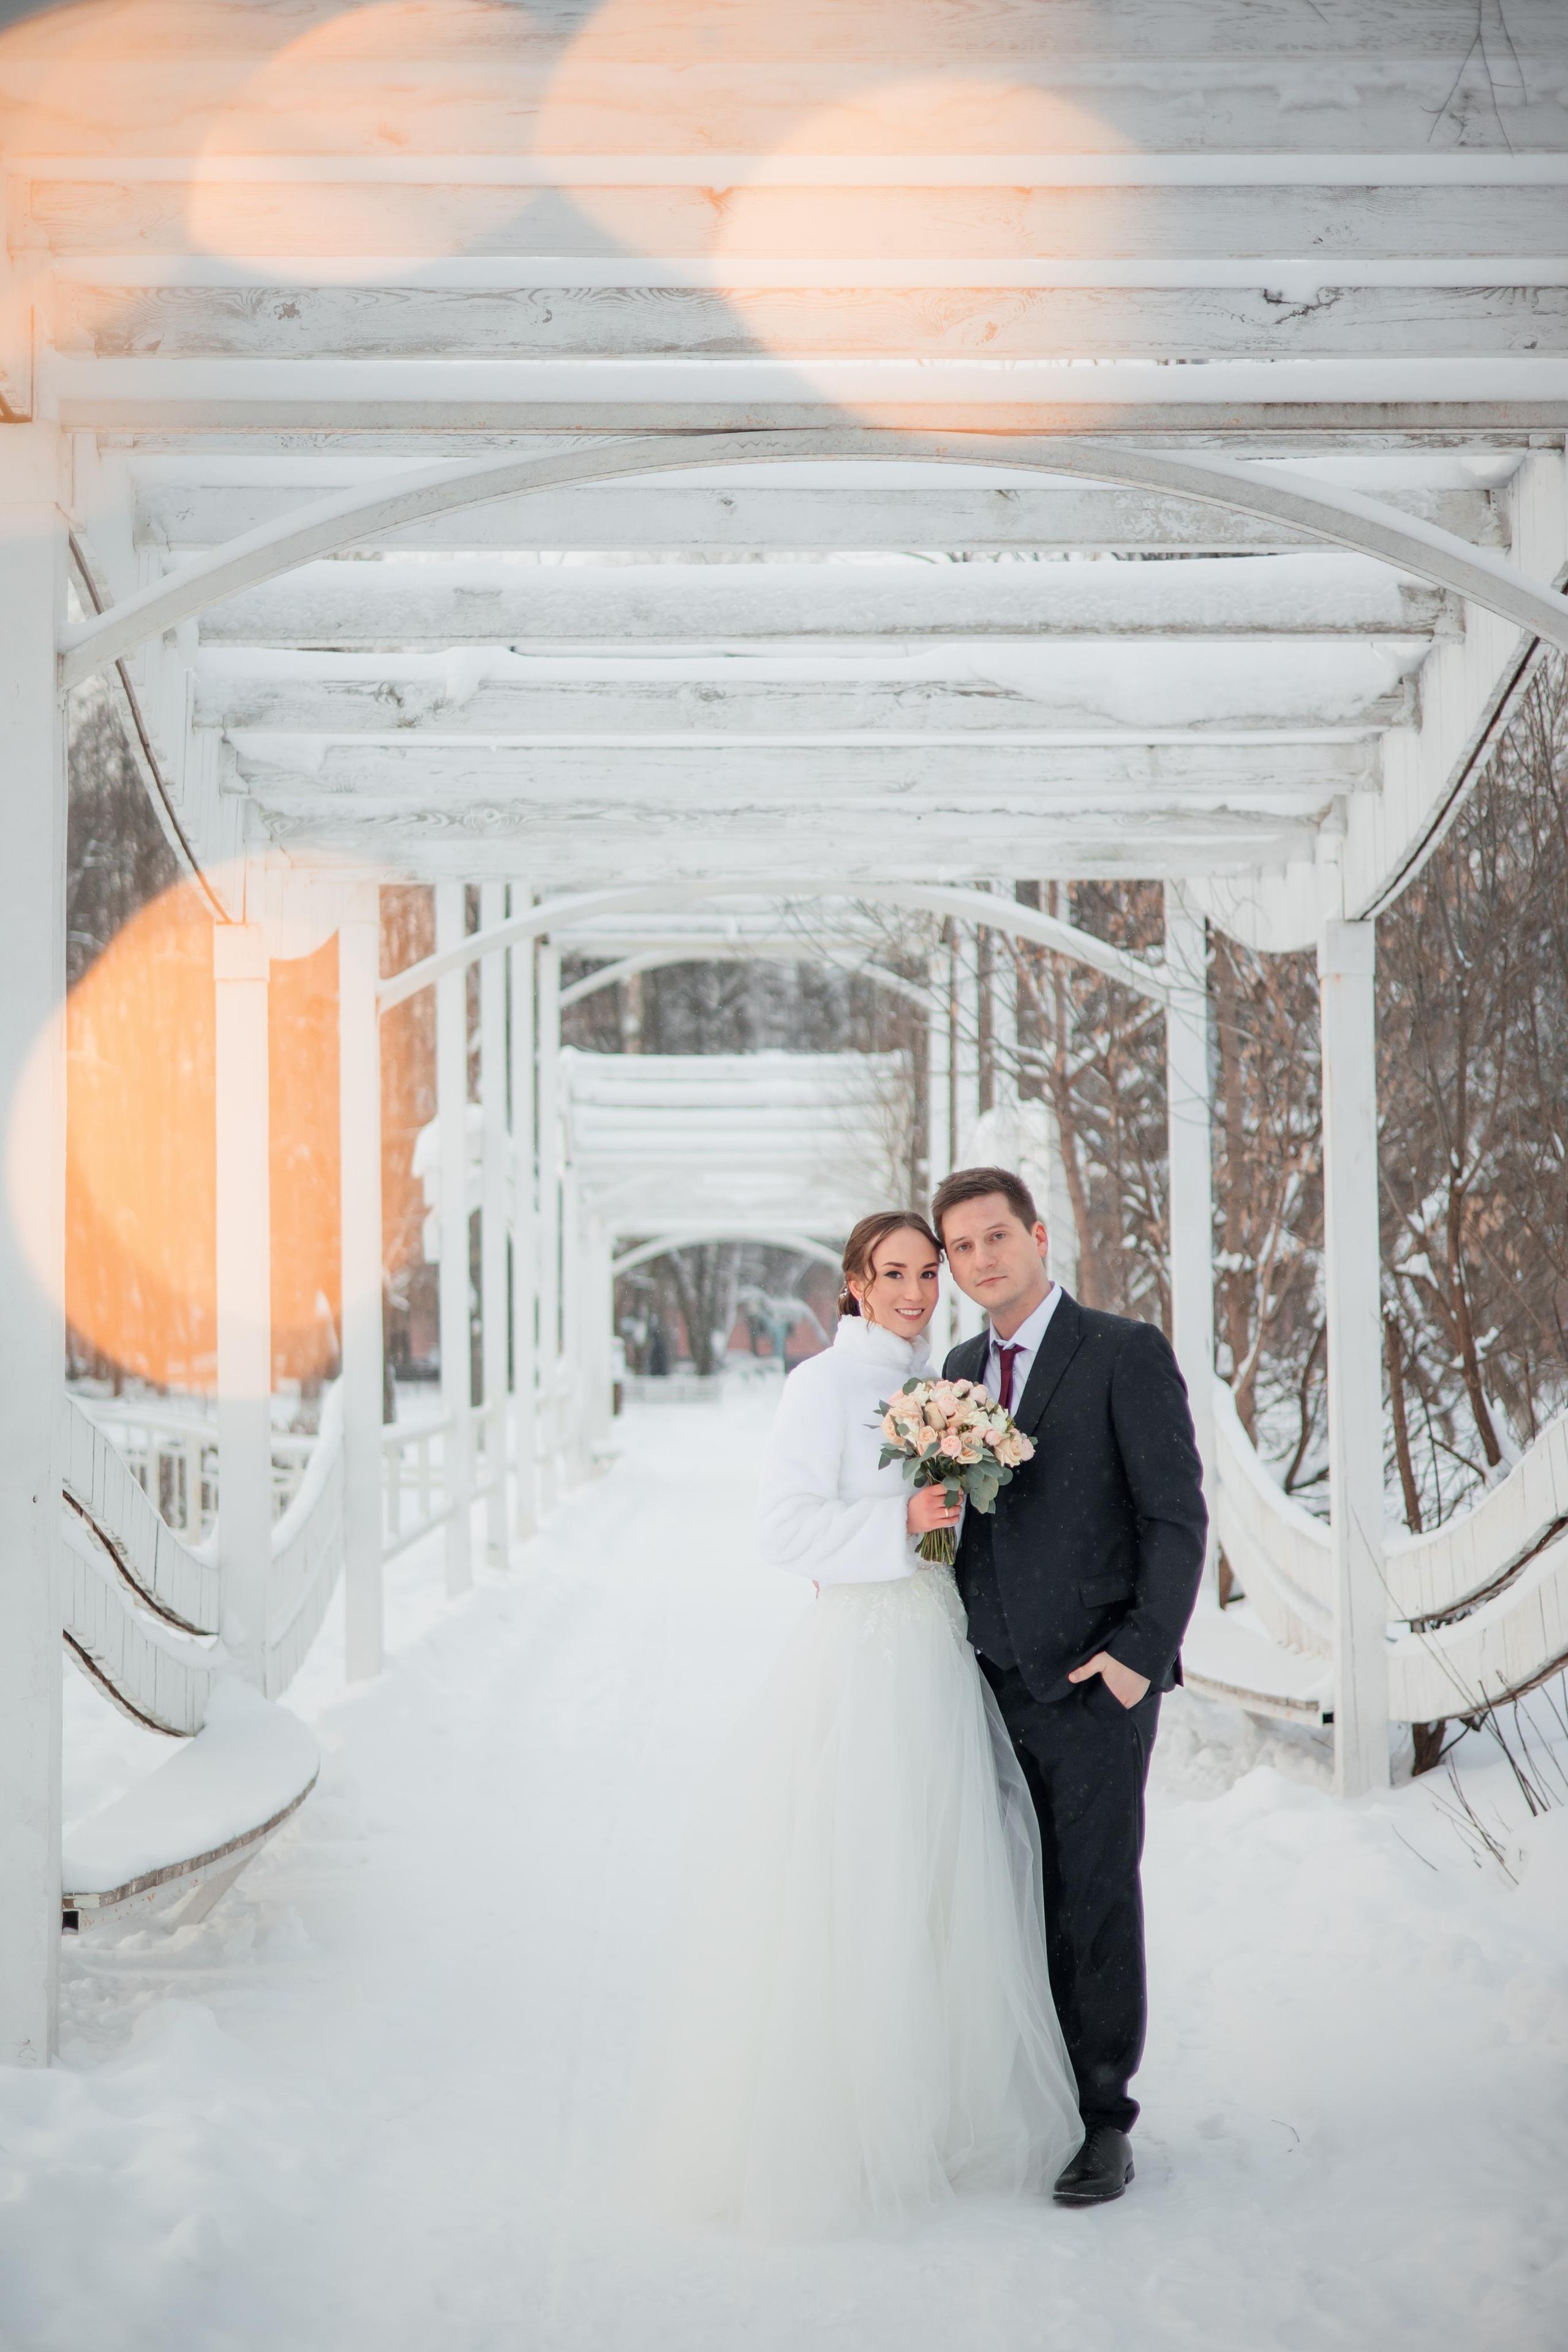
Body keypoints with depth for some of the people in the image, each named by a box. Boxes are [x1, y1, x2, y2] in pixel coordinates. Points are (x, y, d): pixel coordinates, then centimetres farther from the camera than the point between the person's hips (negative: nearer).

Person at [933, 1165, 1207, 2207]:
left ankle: (1105, 2122, 8)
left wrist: (1143, 1651, -16)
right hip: (993, 1682, 6)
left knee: (1097, 1900, -1)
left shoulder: (1126, 1354, -7)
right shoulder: (960, 1369, 12)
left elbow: (1177, 1516, -10)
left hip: (1095, 1682, -6)